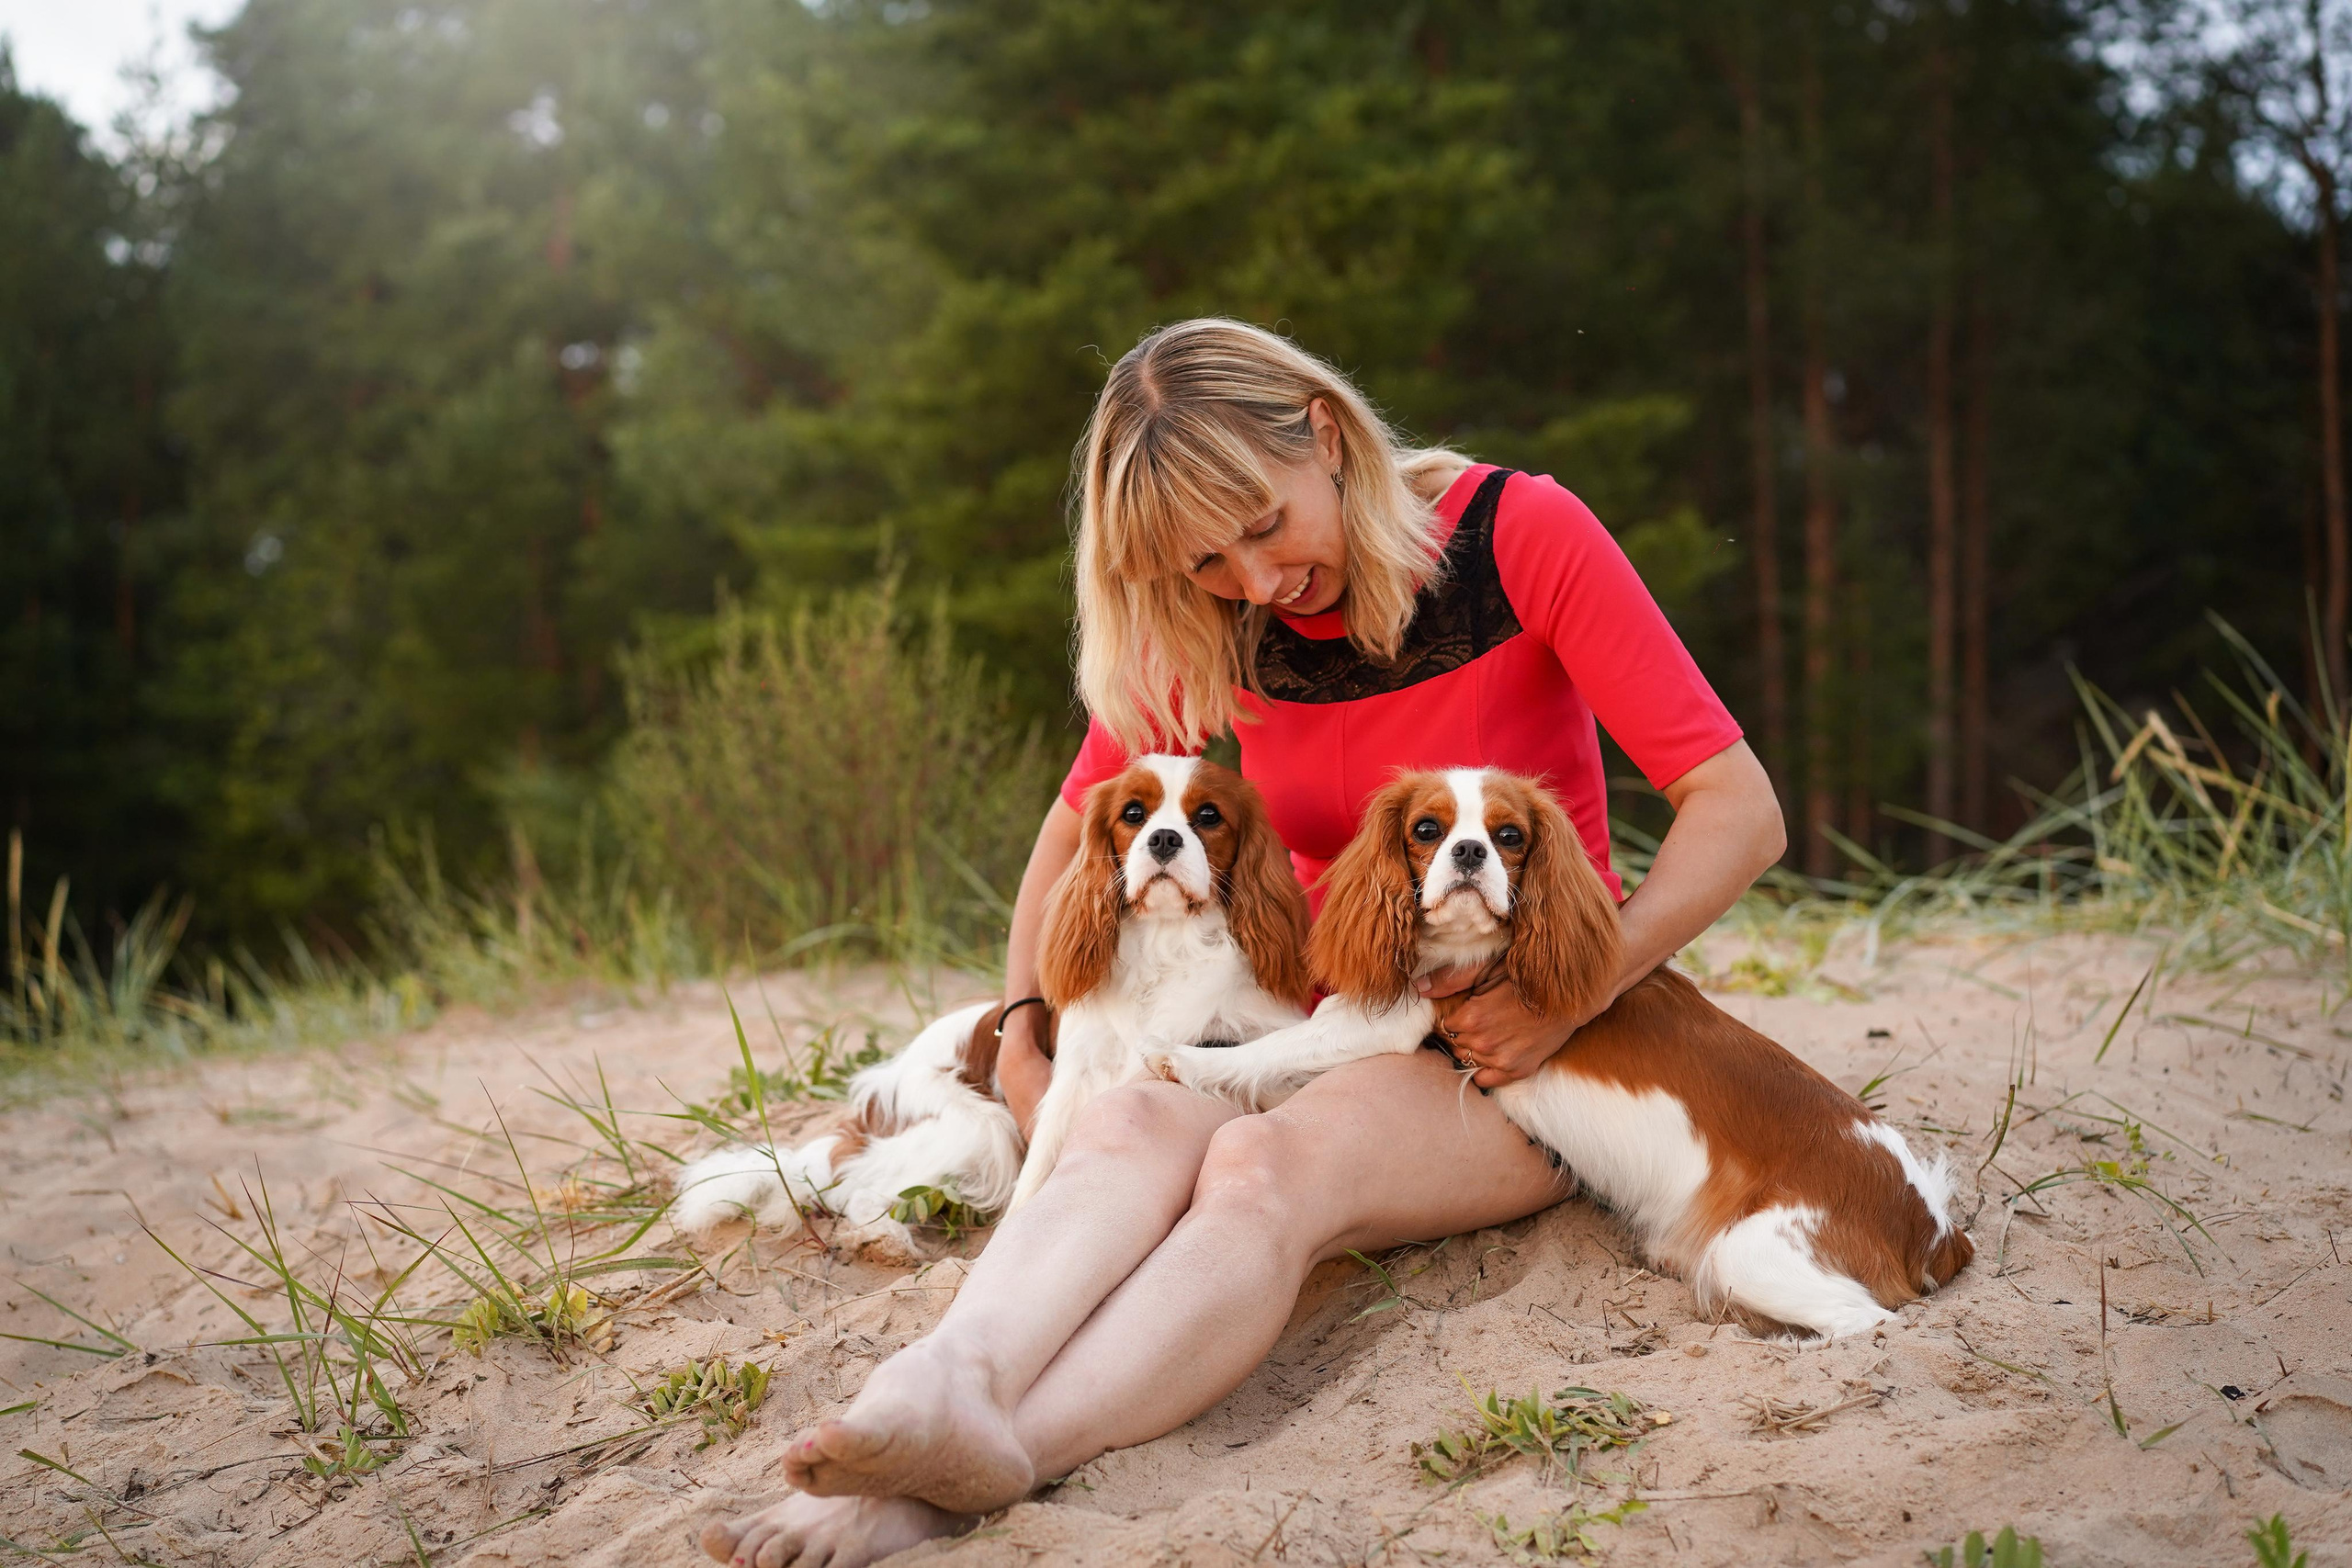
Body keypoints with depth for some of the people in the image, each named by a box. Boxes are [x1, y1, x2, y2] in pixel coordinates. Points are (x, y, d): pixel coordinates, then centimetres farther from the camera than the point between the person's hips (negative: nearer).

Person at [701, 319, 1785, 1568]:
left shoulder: (1520, 537, -13)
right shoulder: (1208, 630, 0)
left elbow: (1739, 809, -15)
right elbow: (1080, 828, 14)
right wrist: (1020, 1037, 2)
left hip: (1518, 1042, -4)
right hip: (1321, 1023, 4)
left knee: (1268, 1164, -35)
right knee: (1134, 1124, -31)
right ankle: (948, 1384, -58)